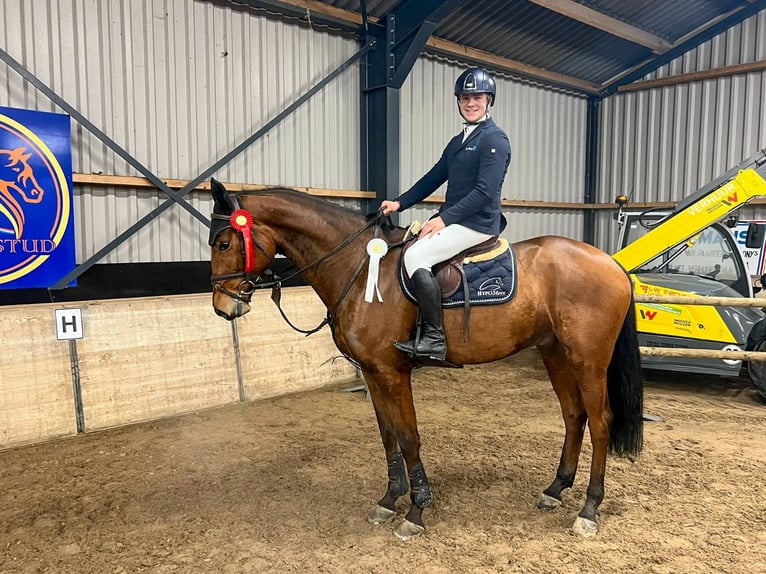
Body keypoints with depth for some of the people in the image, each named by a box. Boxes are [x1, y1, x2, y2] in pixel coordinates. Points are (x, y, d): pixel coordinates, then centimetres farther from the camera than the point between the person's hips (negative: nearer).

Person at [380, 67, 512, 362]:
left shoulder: (495, 139, -9)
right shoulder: (457, 142, 18)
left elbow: (485, 191, -19)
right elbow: (433, 179, 20)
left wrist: (444, 218, -24)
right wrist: (400, 203, 10)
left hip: (478, 224, -9)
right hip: (452, 219, 10)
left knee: (415, 255, -24)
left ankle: (433, 338, -19)